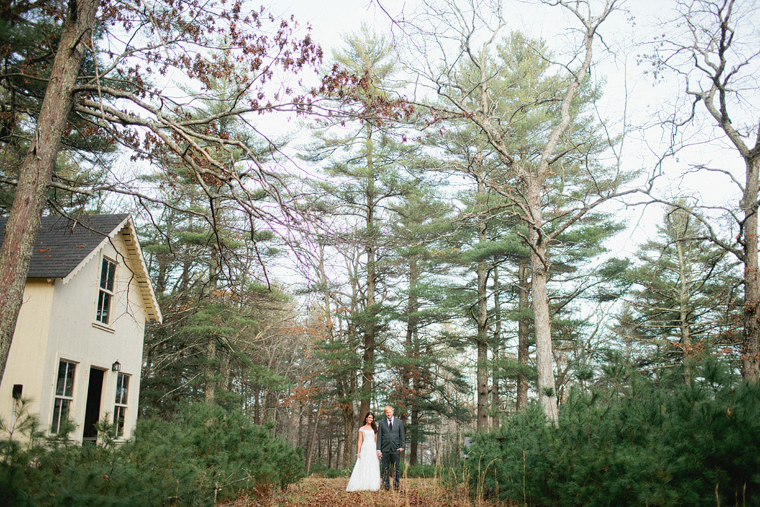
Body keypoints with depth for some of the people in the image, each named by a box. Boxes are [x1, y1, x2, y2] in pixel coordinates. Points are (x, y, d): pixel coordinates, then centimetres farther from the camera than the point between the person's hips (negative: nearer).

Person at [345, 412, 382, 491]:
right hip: (364, 449, -2)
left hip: (373, 449, 2)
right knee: (363, 468, -7)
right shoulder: (362, 429, 8)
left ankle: (372, 486, 1)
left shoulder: (374, 428, 13)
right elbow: (360, 442, 6)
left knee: (373, 469, -2)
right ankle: (361, 486, -7)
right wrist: (358, 453, -1)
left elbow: (376, 441, 13)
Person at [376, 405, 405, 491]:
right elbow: (379, 437, 6)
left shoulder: (399, 422, 9)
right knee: (385, 469, 3)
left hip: (396, 449, 0)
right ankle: (386, 487, 9)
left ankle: (396, 486, 6)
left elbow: (402, 435, 10)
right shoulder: (381, 423, 8)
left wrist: (402, 446, -2)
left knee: (396, 469, -1)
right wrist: (378, 450, -1)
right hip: (385, 449, 0)